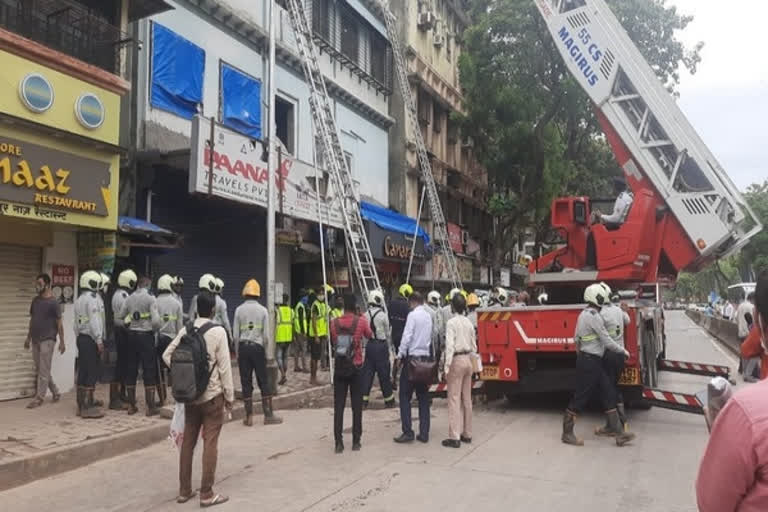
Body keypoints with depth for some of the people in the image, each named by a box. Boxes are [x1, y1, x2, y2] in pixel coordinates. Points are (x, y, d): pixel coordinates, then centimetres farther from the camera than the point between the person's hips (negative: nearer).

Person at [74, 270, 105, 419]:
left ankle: (81, 405, 18)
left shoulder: (78, 300, 16)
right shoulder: (92, 298, -11)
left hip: (81, 338, 9)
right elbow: (94, 321, -18)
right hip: (91, 340, -9)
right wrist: (99, 341, -17)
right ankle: (88, 407, -5)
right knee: (92, 373, -6)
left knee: (82, 372, 12)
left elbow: (76, 323, 16)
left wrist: (78, 337, 19)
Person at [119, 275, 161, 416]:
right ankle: (150, 406, 4)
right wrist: (154, 329, 1)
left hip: (132, 334, 5)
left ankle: (131, 405, 19)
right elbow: (156, 320, -18)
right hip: (146, 335, -5)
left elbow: (121, 316, 8)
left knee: (132, 369, 12)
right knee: (149, 370, 1)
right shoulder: (150, 298, -11)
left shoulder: (129, 298, 5)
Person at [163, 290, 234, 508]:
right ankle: (207, 494, 7)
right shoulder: (218, 331, -13)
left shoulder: (185, 330, 2)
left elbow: (167, 355, 3)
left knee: (188, 442, 13)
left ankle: (184, 491, 23)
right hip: (212, 394, -5)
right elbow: (224, 367, -12)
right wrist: (230, 396, -5)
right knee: (210, 443, 2)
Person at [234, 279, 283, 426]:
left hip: (243, 347, 1)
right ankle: (268, 415, 8)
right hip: (258, 347, 0)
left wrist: (237, 352, 9)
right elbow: (266, 335, -1)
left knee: (246, 382, 5)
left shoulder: (239, 310, 0)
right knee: (263, 381, 5)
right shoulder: (263, 310, 0)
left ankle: (249, 417, 9)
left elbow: (236, 334, 0)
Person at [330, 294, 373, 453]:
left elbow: (332, 343, 9)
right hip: (356, 368, -1)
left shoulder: (334, 322, -2)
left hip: (339, 368, 2)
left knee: (338, 407, 5)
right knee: (357, 406, 8)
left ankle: (338, 443, 5)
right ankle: (356, 441, 11)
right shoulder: (361, 321, -8)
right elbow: (370, 335, 11)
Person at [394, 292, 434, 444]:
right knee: (423, 397, 10)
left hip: (412, 358, -6)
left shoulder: (413, 315, -9)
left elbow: (407, 337, -15)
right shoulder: (428, 316, 9)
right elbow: (430, 338, 10)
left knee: (405, 396, 1)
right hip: (426, 358, 6)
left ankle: (407, 432, -2)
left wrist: (400, 355, -7)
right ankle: (424, 433, 12)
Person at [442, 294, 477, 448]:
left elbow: (450, 345, -19)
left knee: (454, 399, -5)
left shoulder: (451, 323, -12)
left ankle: (454, 437, -5)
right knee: (467, 399, 13)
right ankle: (467, 434, 21)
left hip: (457, 360, -7)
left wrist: (447, 366, -17)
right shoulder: (469, 323, 8)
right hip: (468, 360, 7)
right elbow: (474, 346, 12)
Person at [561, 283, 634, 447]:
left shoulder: (584, 314, 13)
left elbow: (576, 338, 19)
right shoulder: (594, 316, -17)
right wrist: (623, 351, 0)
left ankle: (619, 434, 13)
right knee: (580, 397, -1)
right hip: (590, 362, -10)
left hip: (587, 360, 10)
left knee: (608, 395, 10)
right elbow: (607, 342, -14)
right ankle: (567, 434, 9)